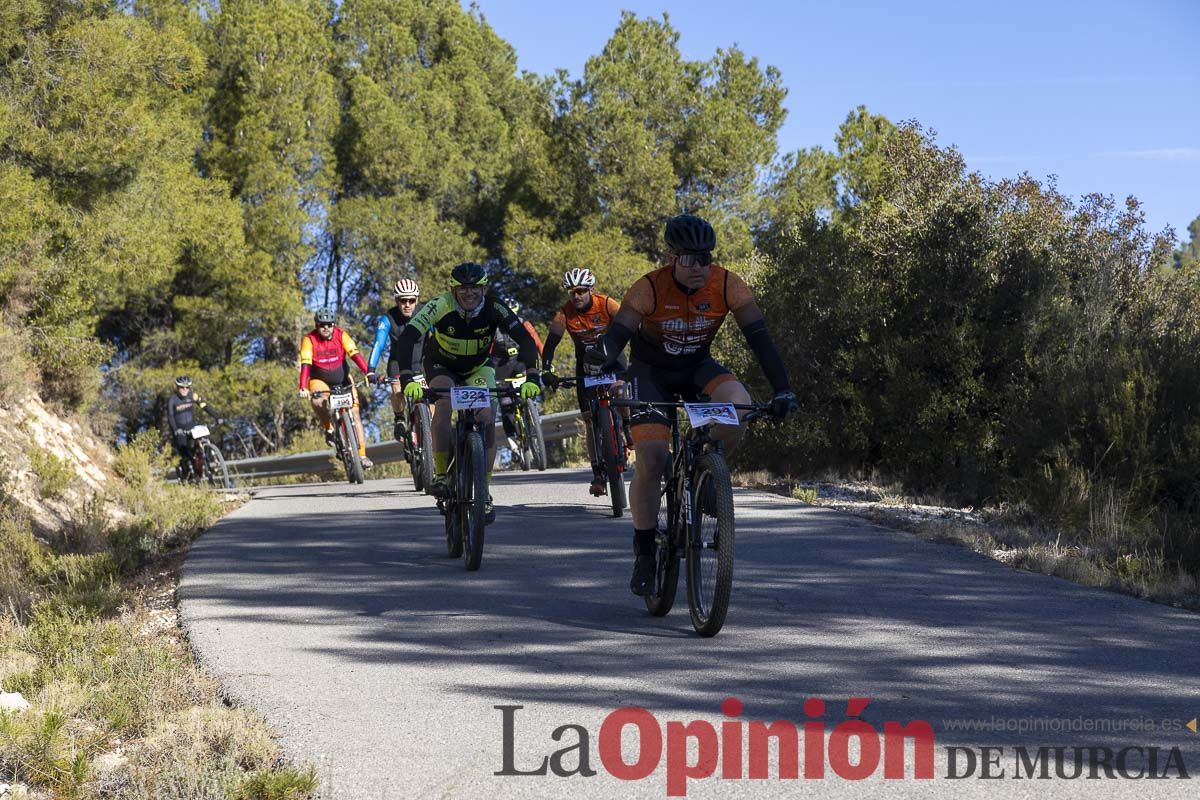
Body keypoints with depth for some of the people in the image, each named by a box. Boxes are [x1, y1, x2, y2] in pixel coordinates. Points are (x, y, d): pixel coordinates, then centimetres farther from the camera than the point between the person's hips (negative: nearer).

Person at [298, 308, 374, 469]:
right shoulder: (309, 339, -19)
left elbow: (355, 354, -26)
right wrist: (303, 388, -41)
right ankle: (329, 428, -7)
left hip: (342, 379, 1)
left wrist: (368, 373, -41)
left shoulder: (341, 335, -16)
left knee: (354, 413, -9)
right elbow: (305, 364, -28)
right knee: (318, 401, -34)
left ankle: (362, 454, -5)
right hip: (320, 380, -1)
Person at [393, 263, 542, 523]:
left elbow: (526, 340, -33)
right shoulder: (440, 306, -32)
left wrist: (532, 377, -48)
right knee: (444, 405, -32)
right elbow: (406, 338, -39)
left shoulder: (494, 309, -28)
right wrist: (407, 379, -52)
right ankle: (441, 474, -18)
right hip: (441, 366, -1)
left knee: (487, 419, -18)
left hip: (478, 367, 2)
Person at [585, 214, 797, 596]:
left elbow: (760, 339, -23)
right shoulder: (649, 288, -26)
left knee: (738, 404, -30)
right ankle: (644, 554, 0)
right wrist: (603, 351, -55)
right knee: (651, 459, -16)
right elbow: (617, 334, -31)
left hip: (697, 368, 2)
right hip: (651, 371, -2)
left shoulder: (728, 286, -21)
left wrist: (782, 390, -33)